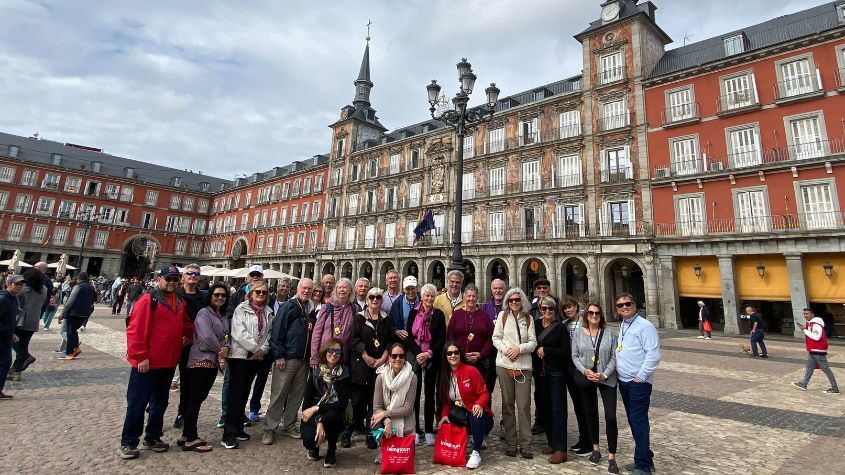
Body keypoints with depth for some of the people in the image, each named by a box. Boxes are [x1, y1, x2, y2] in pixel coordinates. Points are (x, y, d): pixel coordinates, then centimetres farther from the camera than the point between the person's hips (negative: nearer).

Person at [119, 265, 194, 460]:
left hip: (168, 363, 7)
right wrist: (141, 357, -19)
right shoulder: (148, 300, -12)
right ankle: (128, 442, 20)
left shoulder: (179, 303, 11)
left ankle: (153, 437, 32)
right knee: (137, 403, 5)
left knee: (160, 402, 17)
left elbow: (186, 326, 18)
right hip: (146, 363, -7)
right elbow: (135, 330, -17)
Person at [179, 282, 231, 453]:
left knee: (199, 397, 12)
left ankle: (187, 435, 22)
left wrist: (225, 348, -7)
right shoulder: (204, 313, -9)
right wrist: (220, 349, -7)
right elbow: (207, 336, -19)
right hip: (201, 359, -8)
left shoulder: (223, 317, 15)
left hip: (214, 361, 8)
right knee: (196, 398, -2)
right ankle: (190, 439, 5)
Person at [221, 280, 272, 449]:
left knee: (245, 392, 13)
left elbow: (268, 334, 9)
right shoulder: (241, 309, -7)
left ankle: (238, 428, 24)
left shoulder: (268, 312, 9)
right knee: (235, 393, -5)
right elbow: (239, 333, -16)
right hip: (240, 355, -5)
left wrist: (262, 349, -7)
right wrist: (255, 348, -14)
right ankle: (229, 435, -1)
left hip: (256, 357, 5)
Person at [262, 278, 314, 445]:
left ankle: (289, 426, 25)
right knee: (278, 394, 1)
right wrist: (279, 355, -15)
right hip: (287, 358, -6)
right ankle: (269, 428, 13)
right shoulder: (287, 306, -5)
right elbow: (277, 331, -11)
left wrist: (312, 326, -2)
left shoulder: (311, 309, 12)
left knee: (297, 394, 12)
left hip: (304, 359, 6)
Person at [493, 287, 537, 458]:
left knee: (524, 405, -1)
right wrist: (506, 349, -13)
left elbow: (533, 342, 4)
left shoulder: (528, 318, 7)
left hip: (523, 365, 0)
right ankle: (511, 443, 19)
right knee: (508, 403, 7)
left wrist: (519, 348, -12)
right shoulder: (503, 315, 5)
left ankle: (525, 444, 11)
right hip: (504, 364, 0)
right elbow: (496, 338, 2)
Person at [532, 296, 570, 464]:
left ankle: (560, 449, 5)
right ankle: (552, 443, 25)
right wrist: (536, 352, -4)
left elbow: (566, 351, -8)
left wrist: (545, 350, -13)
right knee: (543, 408, 10)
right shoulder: (535, 324, 6)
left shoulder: (561, 327, -5)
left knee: (557, 409, -1)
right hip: (539, 372, 4)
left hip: (556, 373, -4)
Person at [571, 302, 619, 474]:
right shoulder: (579, 333, -1)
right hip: (586, 379, 1)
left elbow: (614, 357, -4)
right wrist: (585, 371, -14)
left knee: (610, 416, -7)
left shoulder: (609, 333, -2)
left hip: (607, 379, -1)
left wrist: (605, 374, -14)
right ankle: (596, 448, 33)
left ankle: (611, 457, 7)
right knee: (591, 413, 14)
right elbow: (574, 356, 0)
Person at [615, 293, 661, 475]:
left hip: (639, 383, -8)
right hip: (623, 381, 8)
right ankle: (645, 458, 29)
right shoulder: (622, 326, 12)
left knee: (639, 421, -4)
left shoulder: (644, 326, -14)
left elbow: (653, 355, -19)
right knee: (633, 420, 15)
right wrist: (617, 369, 10)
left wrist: (640, 377, -18)